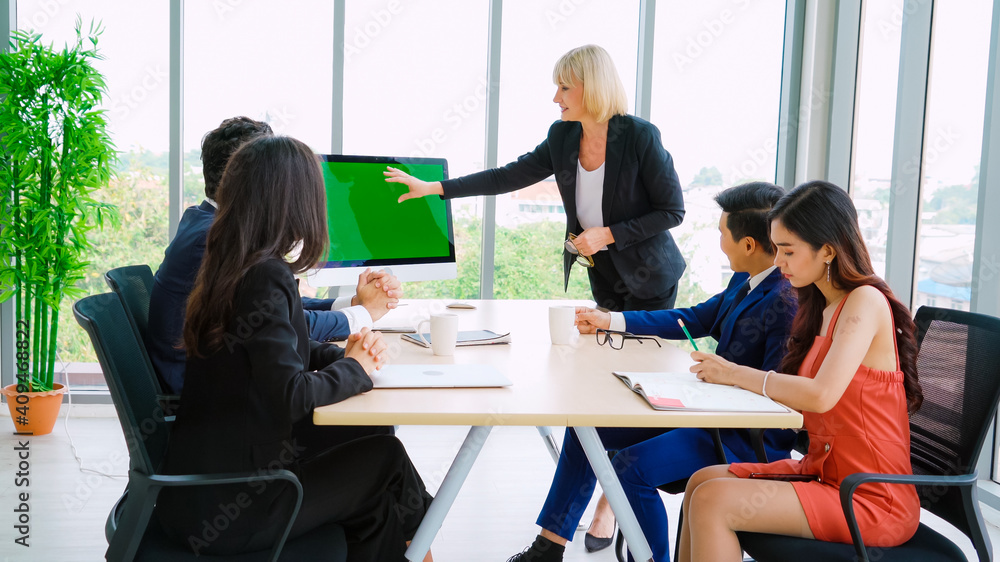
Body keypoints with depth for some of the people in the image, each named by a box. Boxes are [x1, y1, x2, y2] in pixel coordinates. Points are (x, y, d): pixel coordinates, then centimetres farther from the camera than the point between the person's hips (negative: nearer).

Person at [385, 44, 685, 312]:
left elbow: (672, 211, -14)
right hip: (603, 276, 5)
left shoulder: (641, 136, -20)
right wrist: (433, 187, -6)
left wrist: (607, 234, -21)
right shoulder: (562, 136, -4)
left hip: (648, 279, -5)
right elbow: (508, 176, -1)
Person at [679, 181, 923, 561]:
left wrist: (737, 374, -16)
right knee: (702, 481, 2)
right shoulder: (826, 308, 13)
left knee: (711, 502, -18)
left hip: (870, 501, -9)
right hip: (823, 471, 9)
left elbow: (821, 396, -28)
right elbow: (799, 396, 8)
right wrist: (725, 372, -5)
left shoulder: (866, 301, -16)